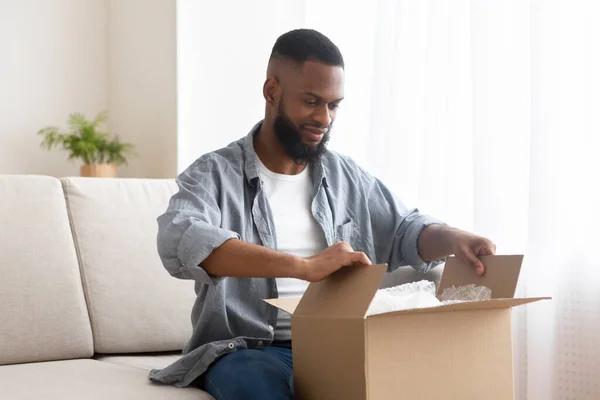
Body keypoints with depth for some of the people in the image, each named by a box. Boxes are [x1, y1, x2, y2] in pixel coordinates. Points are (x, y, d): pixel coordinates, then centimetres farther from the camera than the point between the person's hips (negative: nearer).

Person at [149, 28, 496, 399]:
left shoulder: (347, 176, 15)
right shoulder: (214, 174, -4)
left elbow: (405, 231, 18)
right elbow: (180, 241, -24)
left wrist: (452, 238, -9)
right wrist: (305, 267, -35)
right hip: (248, 352, -3)